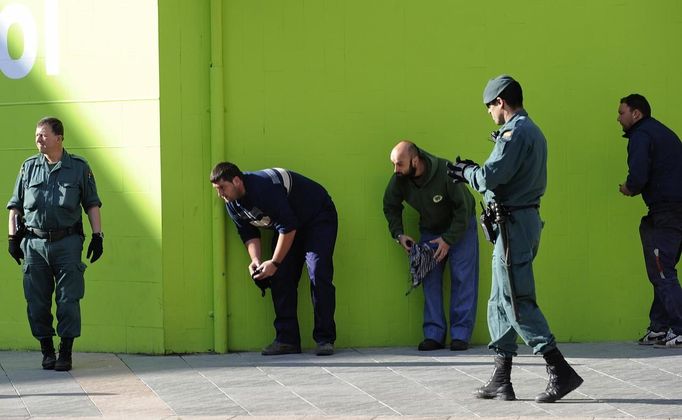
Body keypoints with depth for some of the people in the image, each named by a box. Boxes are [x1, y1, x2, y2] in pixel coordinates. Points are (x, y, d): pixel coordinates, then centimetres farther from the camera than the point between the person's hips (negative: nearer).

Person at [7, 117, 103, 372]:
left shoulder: (79, 167, 5)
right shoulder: (28, 168, 9)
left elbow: (92, 204, 8)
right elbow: (15, 206, 13)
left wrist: (97, 236, 0)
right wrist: (13, 238, 7)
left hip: (67, 242, -2)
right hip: (34, 243, 2)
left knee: (68, 300, -3)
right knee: (37, 301, 3)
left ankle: (66, 352, 4)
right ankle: (47, 351, 14)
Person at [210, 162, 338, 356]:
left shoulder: (264, 188, -35)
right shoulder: (233, 204, -7)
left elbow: (288, 227, -33)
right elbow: (249, 234, 4)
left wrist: (274, 263, -30)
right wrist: (255, 259, -15)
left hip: (318, 218, -9)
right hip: (288, 224, 9)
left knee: (318, 274, -19)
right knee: (280, 278, -3)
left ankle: (325, 340, -16)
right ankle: (287, 339, -1)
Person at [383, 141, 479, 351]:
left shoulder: (446, 172, -32)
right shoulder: (399, 180, -18)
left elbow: (463, 209, -23)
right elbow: (390, 207, 2)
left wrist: (448, 239, -25)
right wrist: (398, 234, -10)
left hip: (460, 226, -4)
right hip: (430, 229, 4)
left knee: (462, 278, -10)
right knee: (430, 280, -4)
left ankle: (461, 334, -9)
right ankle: (434, 334, -2)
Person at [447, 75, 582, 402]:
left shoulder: (514, 132, -14)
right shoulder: (532, 131, 19)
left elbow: (490, 177, -21)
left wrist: (465, 172, -2)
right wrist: (473, 170, 15)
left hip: (513, 224, -11)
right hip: (525, 219, 11)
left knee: (517, 301, -10)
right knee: (500, 302, 12)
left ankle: (560, 371, -12)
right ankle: (501, 380, 13)